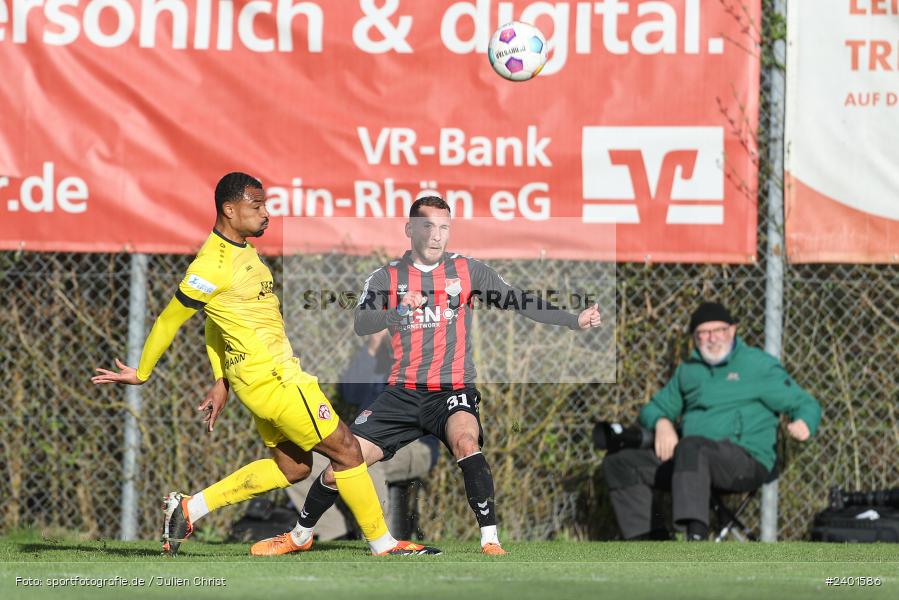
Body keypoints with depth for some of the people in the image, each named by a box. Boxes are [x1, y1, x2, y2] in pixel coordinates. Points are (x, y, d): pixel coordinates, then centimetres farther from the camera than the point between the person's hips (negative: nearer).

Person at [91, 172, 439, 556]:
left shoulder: (241, 250, 12)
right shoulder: (215, 263, -18)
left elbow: (214, 317, 21)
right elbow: (170, 319, -10)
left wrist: (222, 382, 20)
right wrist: (141, 374, -1)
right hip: (272, 379, -10)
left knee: (291, 467, 15)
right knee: (346, 450, -4)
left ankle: (188, 509, 16)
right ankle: (383, 544, 6)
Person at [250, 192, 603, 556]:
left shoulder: (466, 270, 5)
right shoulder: (386, 278, 5)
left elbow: (519, 302, -1)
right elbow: (361, 325, -10)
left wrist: (575, 320, -12)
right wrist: (398, 311, -28)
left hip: (453, 390, -1)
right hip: (403, 391, 2)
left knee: (465, 440, -34)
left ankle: (490, 541, -31)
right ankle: (301, 535, 21)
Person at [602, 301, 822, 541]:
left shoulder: (760, 365, 8)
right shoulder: (688, 370, 23)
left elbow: (806, 404, 7)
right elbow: (654, 408, 29)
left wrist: (803, 424, -19)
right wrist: (662, 422, 3)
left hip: (745, 460, -6)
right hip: (690, 459, 6)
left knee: (691, 446, -39)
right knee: (619, 464, -4)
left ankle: (696, 536, -53)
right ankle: (650, 540, -12)